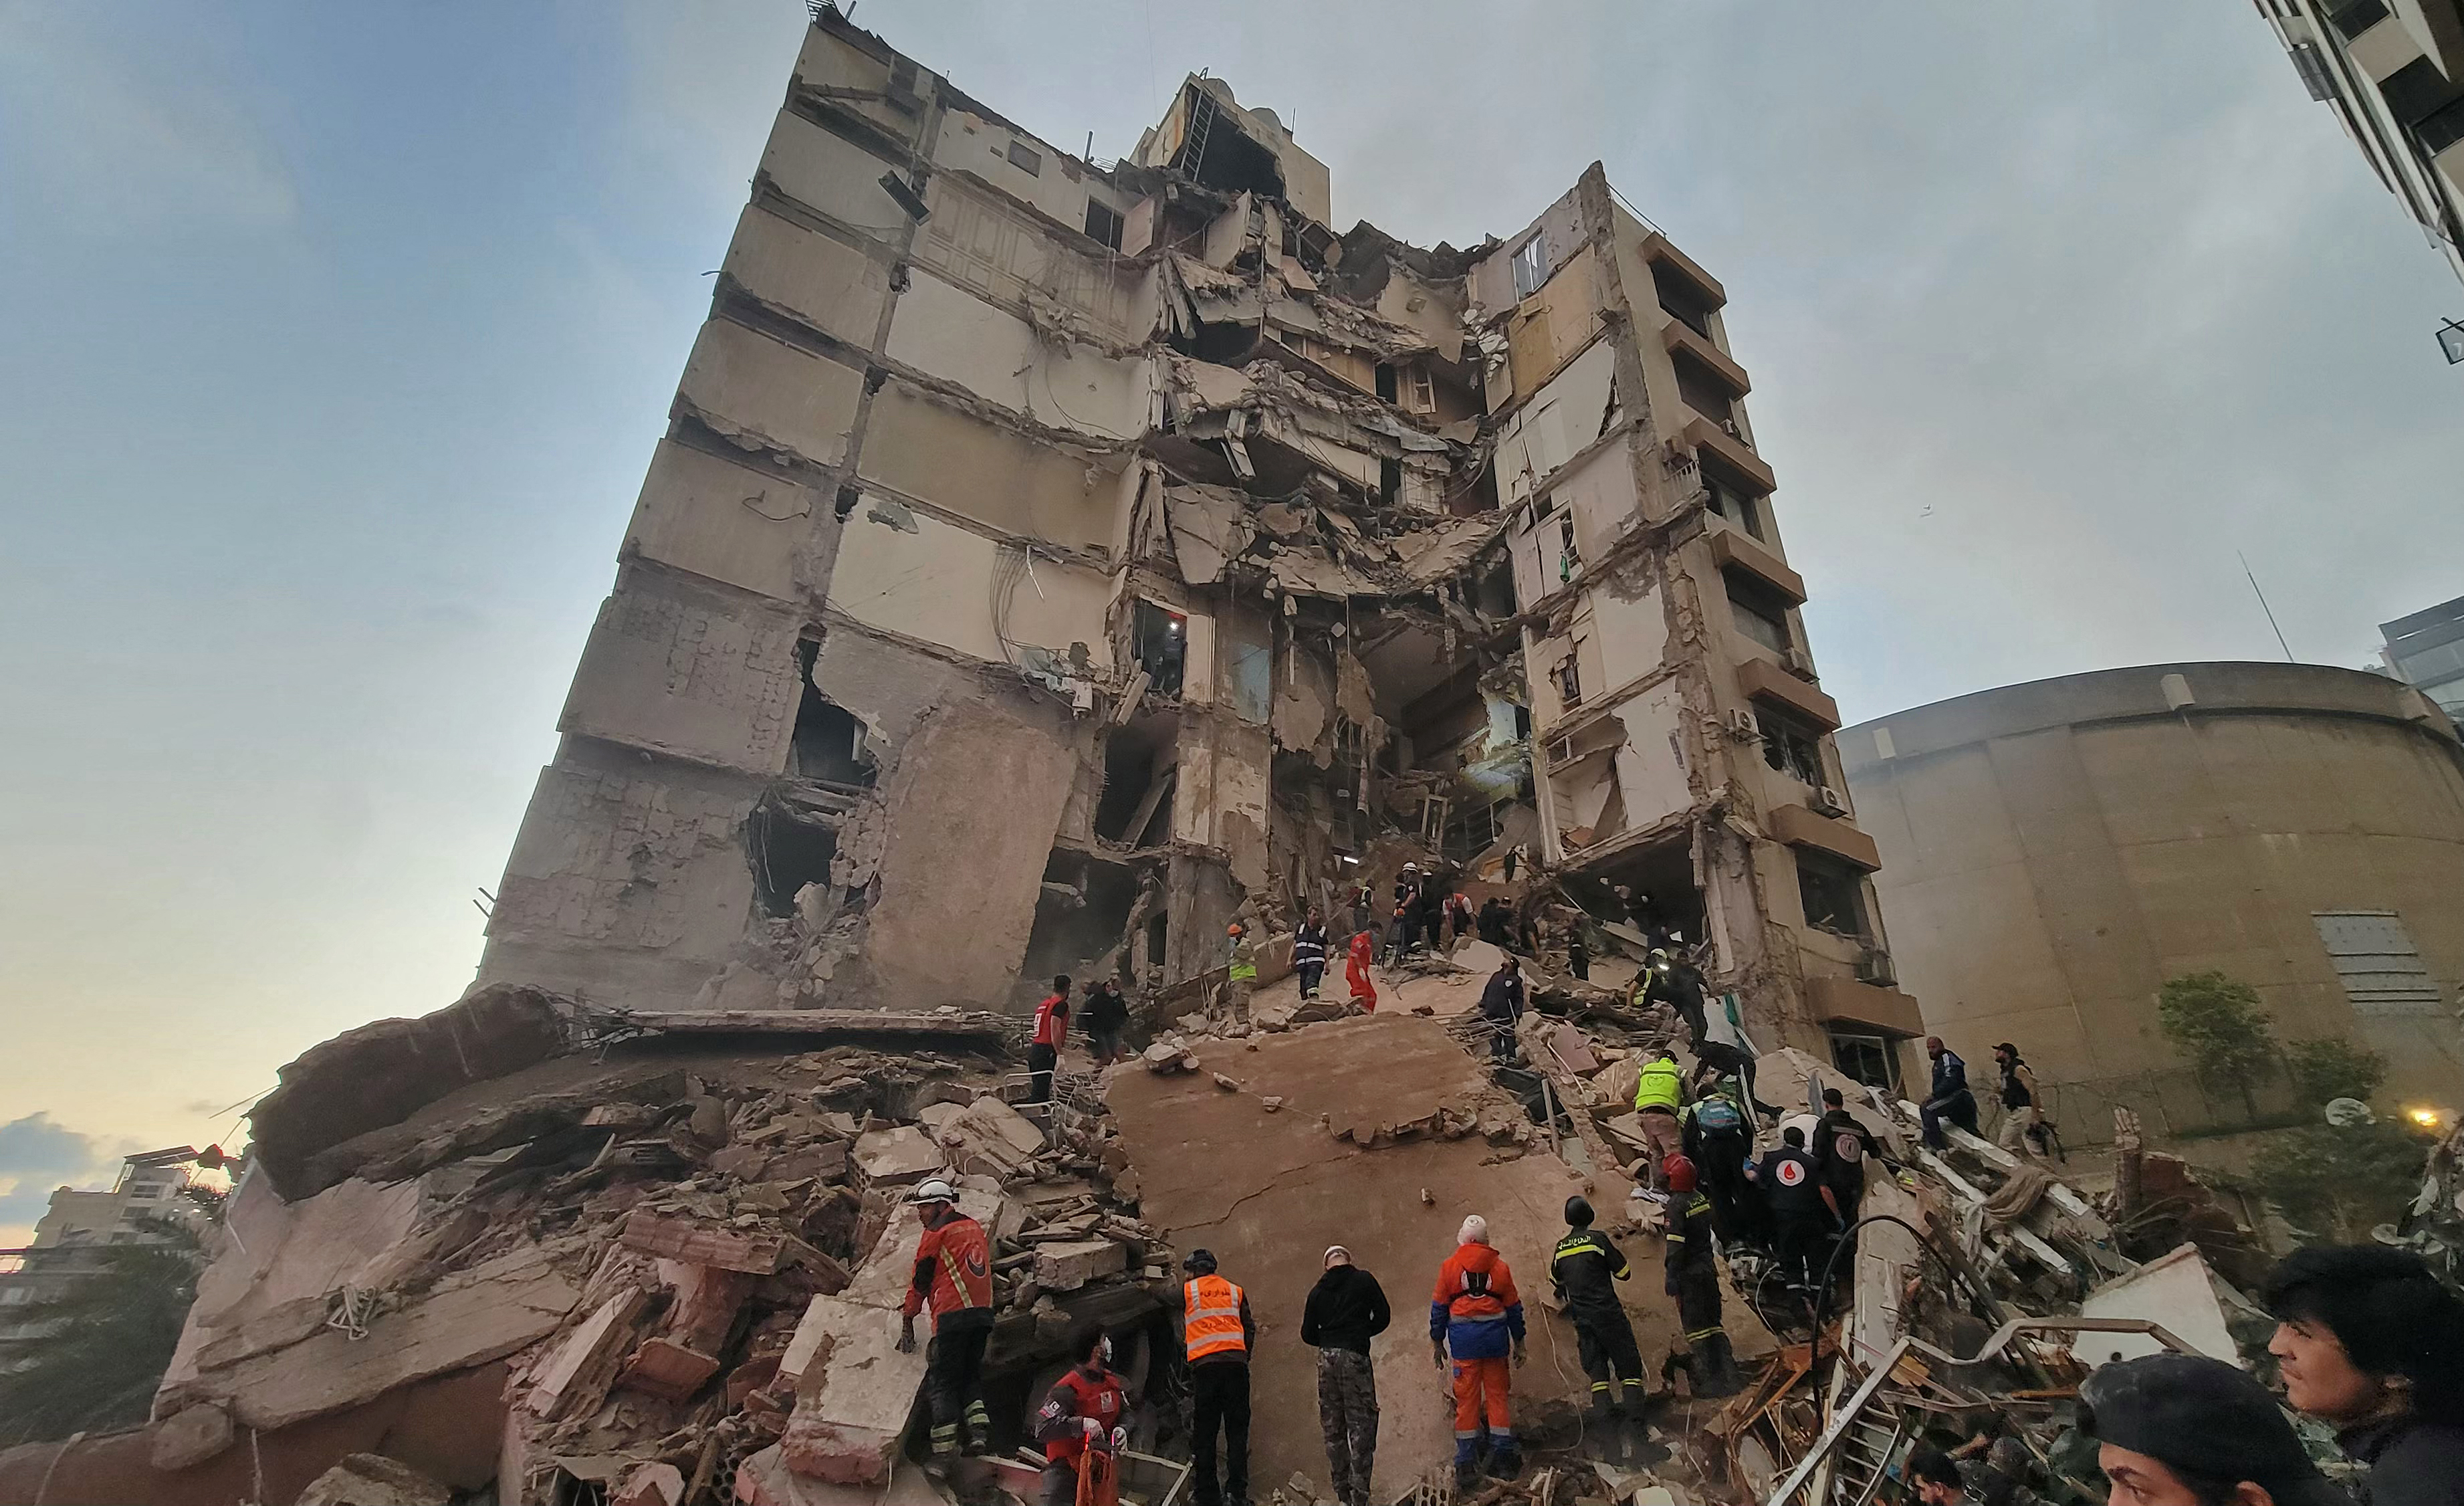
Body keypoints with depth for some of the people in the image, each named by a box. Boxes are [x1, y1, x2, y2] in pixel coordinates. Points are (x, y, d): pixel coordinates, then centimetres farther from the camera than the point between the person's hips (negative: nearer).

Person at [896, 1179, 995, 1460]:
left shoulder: (936, 1233, -4)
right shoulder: (975, 1228, 17)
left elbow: (921, 1280, 1)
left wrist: (908, 1319, 11)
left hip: (953, 1315, -7)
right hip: (983, 1312, 7)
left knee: (942, 1383, 3)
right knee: (971, 1375, 20)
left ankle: (944, 1449, -2)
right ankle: (980, 1428, 5)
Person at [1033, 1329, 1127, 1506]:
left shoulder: (1112, 1382, 3)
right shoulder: (1066, 1390, -22)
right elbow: (1042, 1430, -29)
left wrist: (1122, 1429, -11)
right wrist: (1081, 1424, -37)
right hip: (1065, 1469, -7)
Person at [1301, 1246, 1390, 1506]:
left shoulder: (1317, 1291, 11)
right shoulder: (1364, 1280, 3)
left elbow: (1308, 1334, 12)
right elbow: (1383, 1316, 4)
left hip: (1326, 1358, 4)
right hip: (1355, 1357, -4)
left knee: (1333, 1431, 13)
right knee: (1361, 1426, 2)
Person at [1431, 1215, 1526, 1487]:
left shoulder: (1450, 1266, 0)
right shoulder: (1499, 1266, 3)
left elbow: (1439, 1307, 3)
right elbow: (1514, 1307, 9)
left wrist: (1437, 1343, 12)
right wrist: (1519, 1343, 20)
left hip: (1463, 1339, -1)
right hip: (1495, 1337, 1)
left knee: (1466, 1399, 5)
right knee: (1498, 1395, 11)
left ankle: (1466, 1464, 8)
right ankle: (1502, 1459, 14)